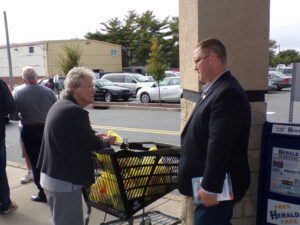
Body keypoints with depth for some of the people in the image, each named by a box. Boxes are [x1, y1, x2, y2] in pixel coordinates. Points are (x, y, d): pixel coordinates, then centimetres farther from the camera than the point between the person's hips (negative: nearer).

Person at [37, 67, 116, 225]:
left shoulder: (59, 105, 9)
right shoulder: (76, 111, -22)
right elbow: (93, 144, -14)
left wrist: (94, 136, 12)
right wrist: (106, 141, 6)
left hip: (50, 176, 10)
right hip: (64, 181, -10)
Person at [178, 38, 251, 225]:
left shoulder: (228, 93, -23)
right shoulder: (216, 88, 11)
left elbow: (219, 147, -26)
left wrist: (210, 188, -23)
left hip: (217, 185, -10)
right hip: (210, 182, 10)